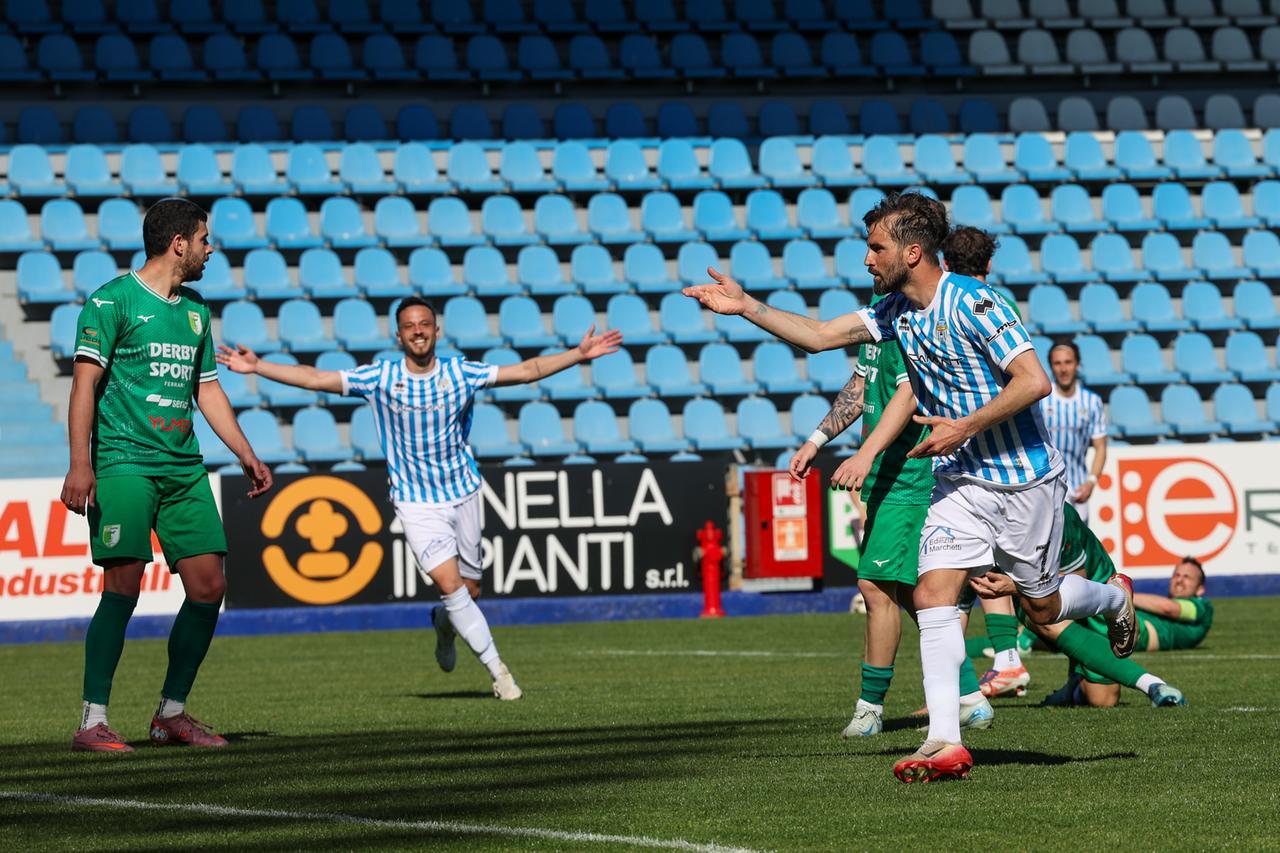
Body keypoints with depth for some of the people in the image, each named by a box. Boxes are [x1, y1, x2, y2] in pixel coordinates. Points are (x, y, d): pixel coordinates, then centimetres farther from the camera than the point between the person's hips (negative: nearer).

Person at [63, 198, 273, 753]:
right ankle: (92, 723, -8)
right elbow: (85, 382, -9)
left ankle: (171, 713, 14)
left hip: (184, 469, 7)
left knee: (208, 586, 1)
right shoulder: (113, 301, -4)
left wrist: (246, 455, 20)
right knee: (123, 586, -13)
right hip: (124, 463, -7)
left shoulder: (195, 310, 18)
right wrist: (80, 464, -18)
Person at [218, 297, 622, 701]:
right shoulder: (380, 378, -8)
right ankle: (498, 671, -8)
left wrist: (579, 353, -9)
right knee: (450, 584, -17)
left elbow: (526, 370, -1)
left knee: (469, 589, 8)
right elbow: (313, 378, -8)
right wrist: (256, 366, -15)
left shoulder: (460, 373, -5)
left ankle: (444, 625, 45)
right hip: (416, 502, -2)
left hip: (463, 494, 2)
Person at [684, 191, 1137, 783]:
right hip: (959, 479, 7)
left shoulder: (971, 302, -21)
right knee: (932, 594, -11)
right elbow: (820, 335, 10)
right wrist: (746, 307, 2)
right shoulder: (896, 309, 4)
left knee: (1042, 607, 9)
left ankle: (1113, 597, 44)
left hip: (1022, 479, -7)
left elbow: (1034, 380, -24)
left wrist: (964, 427, -22)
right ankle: (945, 743, -14)